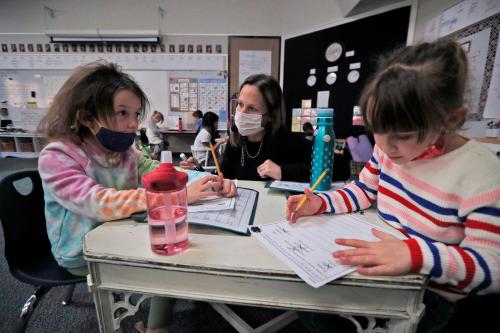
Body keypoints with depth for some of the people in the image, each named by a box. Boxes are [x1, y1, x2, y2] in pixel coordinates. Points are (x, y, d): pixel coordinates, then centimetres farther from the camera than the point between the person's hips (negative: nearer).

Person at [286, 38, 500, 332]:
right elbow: (363, 191, 4)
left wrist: (417, 254, -41)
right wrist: (320, 204, -14)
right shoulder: (389, 146, -6)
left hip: (430, 290, -4)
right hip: (379, 263, 5)